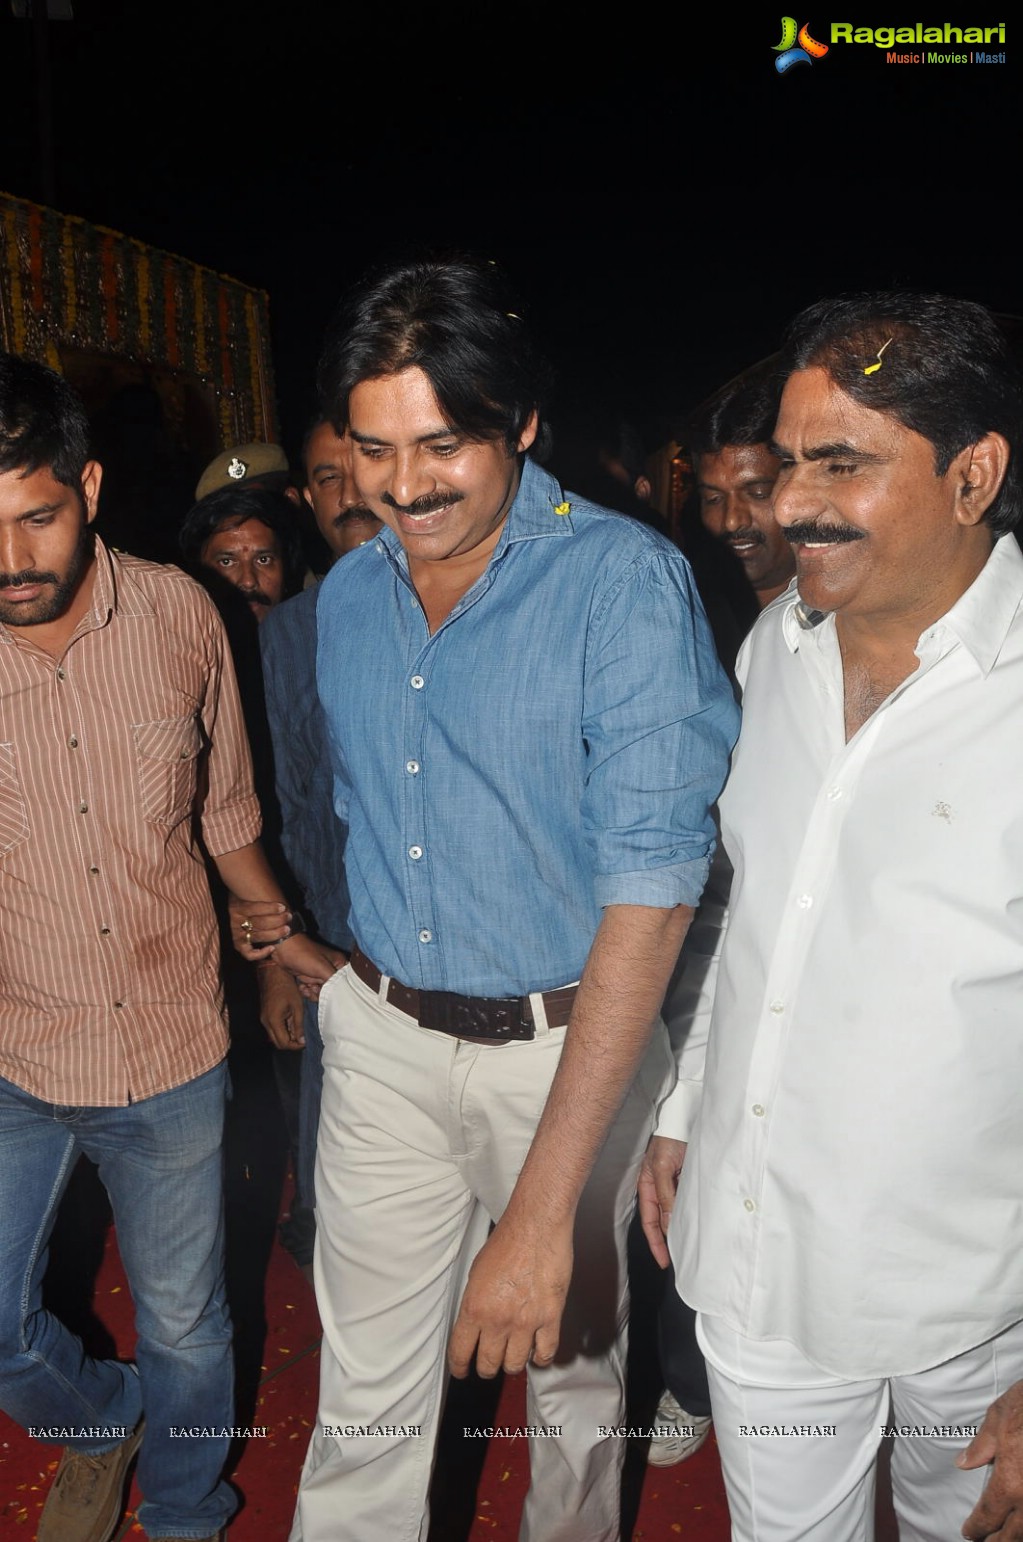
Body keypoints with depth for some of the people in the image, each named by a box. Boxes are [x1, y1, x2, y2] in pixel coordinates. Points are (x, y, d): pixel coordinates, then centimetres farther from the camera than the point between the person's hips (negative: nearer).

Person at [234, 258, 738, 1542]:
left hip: (568, 1047, -3)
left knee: (571, 1364, 21)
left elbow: (653, 884, -24)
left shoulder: (626, 583, -18)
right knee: (365, 1400, 14)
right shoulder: (347, 596, 2)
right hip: (383, 1038, 4)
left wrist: (542, 1207, -27)